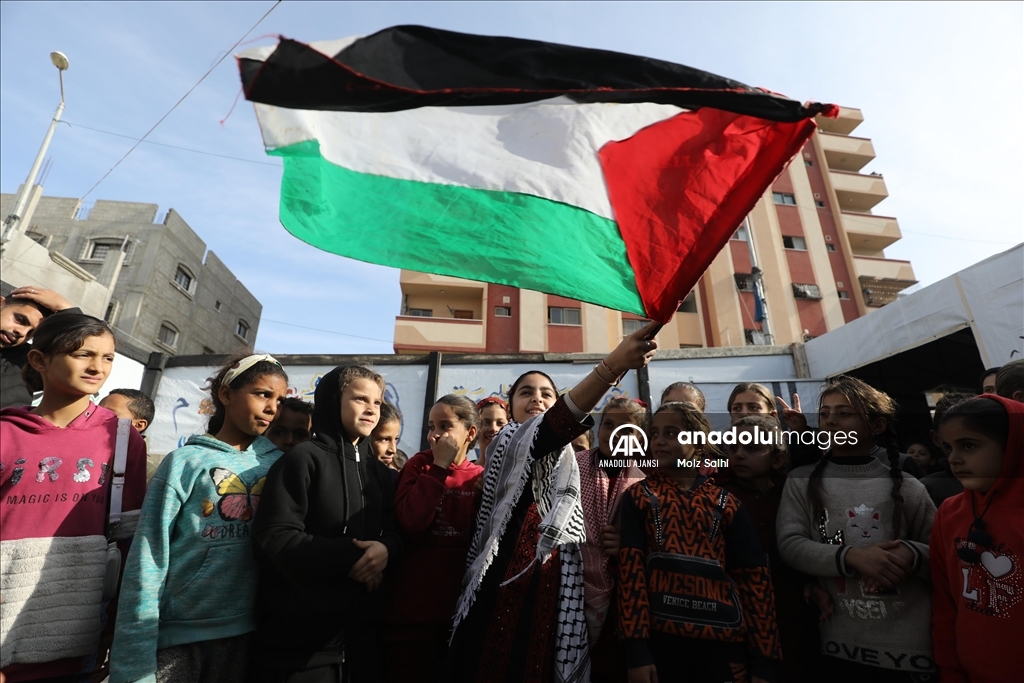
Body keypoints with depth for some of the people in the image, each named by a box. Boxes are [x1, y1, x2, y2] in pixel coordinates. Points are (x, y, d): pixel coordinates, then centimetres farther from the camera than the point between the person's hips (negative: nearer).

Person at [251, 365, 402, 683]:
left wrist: (386, 548, -14)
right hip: (300, 633, -5)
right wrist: (349, 556, -20)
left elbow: (395, 532, 9)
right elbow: (274, 537, -16)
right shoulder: (304, 458, -9)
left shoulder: (380, 472, 10)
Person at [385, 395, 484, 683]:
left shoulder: (480, 476, 1)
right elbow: (410, 523, -20)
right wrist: (439, 466, -18)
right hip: (412, 605, -2)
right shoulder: (419, 464, -4)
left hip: (459, 604, 2)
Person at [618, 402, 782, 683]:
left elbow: (754, 576, 4)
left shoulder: (726, 503, 5)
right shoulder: (638, 497, 0)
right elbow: (630, 570, -7)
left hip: (723, 639, 2)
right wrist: (636, 651, -13)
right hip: (661, 636, -1)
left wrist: (765, 660, 0)